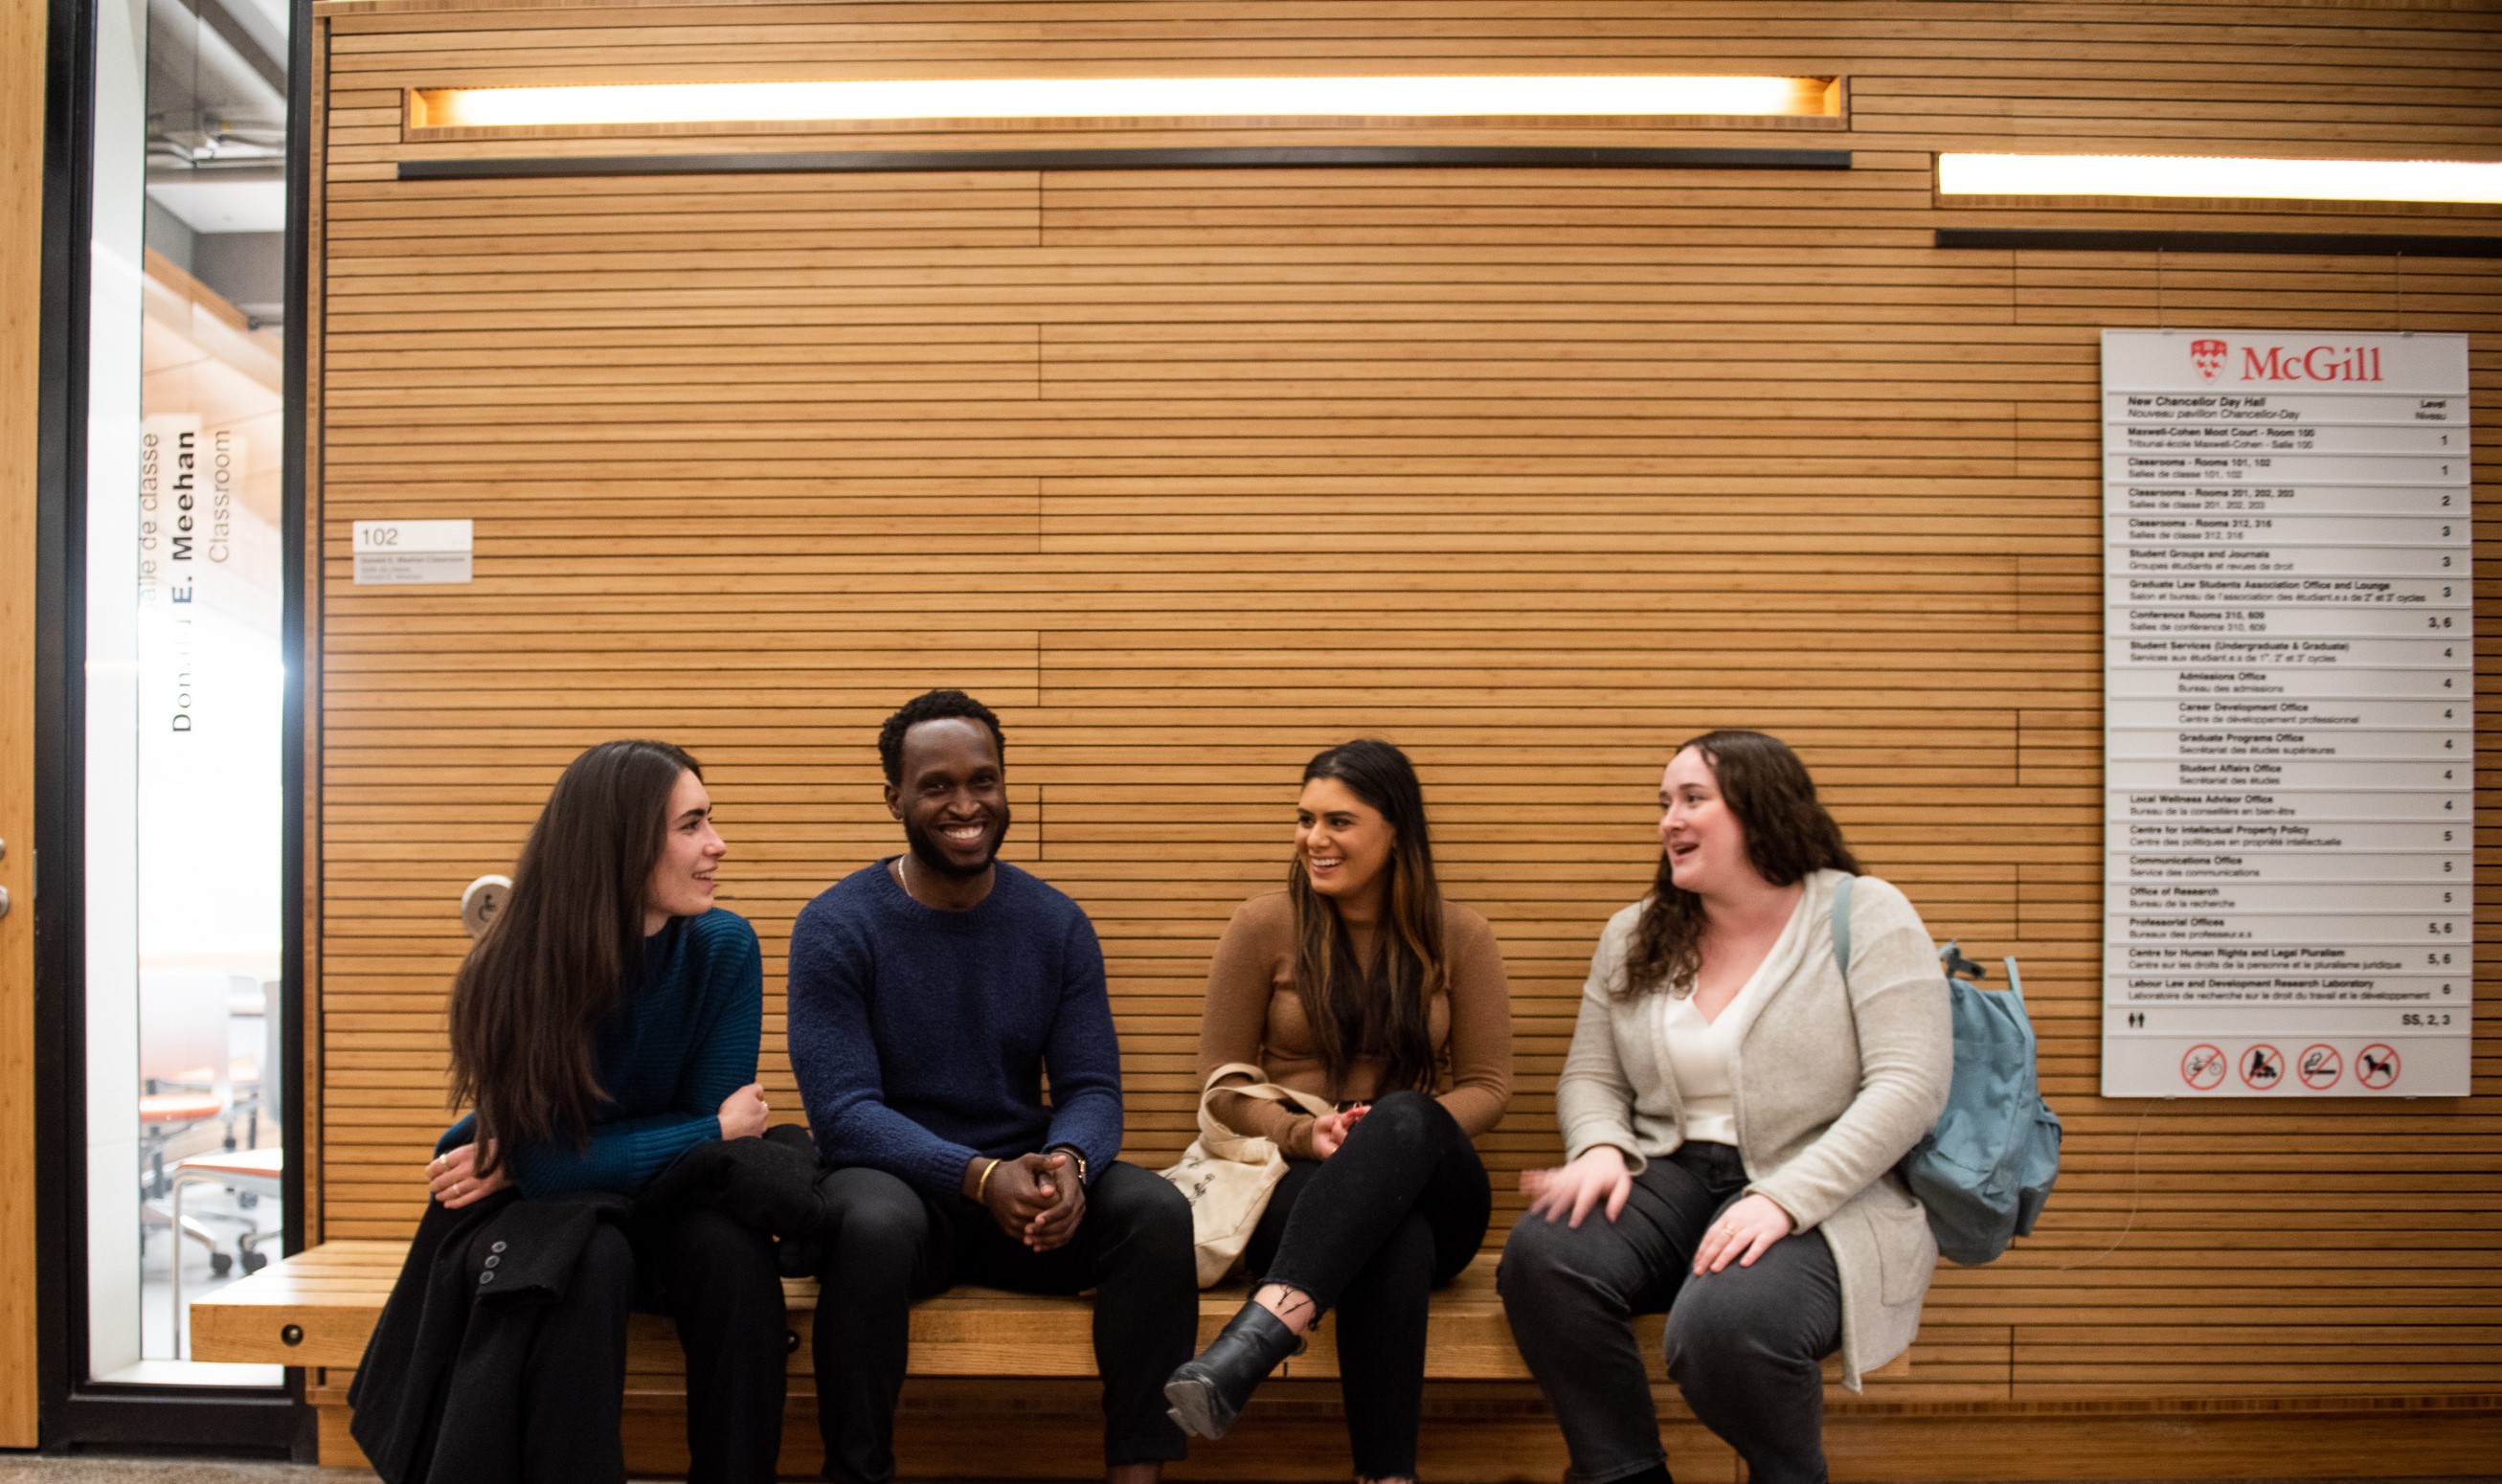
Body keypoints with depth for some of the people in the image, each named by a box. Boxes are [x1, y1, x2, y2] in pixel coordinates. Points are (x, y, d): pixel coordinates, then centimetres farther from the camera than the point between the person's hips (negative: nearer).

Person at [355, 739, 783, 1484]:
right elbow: (545, 1161, -22)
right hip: (531, 1212, -2)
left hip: (665, 1205, 2)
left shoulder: (724, 947, -14)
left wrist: (526, 1162, -15)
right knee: (589, 1257, -34)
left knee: (733, 1248, -30)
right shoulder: (514, 969, -19)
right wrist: (717, 1130, -18)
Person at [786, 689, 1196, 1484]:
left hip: (1025, 1185, 3)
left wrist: (1068, 1164, -25)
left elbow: (1092, 1087, 0)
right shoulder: (835, 926, -7)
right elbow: (844, 1110, -14)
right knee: (876, 1225, -36)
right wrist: (981, 1177, -29)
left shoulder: (1057, 924, 3)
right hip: (895, 1181, -2)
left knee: (1159, 1212, -24)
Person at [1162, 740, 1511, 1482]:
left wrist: (1395, 1132, -17)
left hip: (1428, 1193, 1)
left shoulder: (1458, 936, 5)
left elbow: (1487, 1087, 4)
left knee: (1405, 1119, -39)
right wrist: (1304, 1134, -19)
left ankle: (1261, 1327, -52)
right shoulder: (1263, 926, 1)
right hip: (1296, 1184, -1)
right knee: (1392, 1245, -39)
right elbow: (1222, 1086, 2)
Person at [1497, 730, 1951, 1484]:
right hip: (1674, 1177, 4)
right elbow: (1591, 1076, 14)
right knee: (1542, 1254, -26)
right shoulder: (1634, 935, 11)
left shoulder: (1863, 915, -4)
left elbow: (1908, 1087, -13)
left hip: (1826, 1197, -4)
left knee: (1724, 1323, -34)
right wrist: (1601, 1149, -10)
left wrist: (1782, 1200, -22)